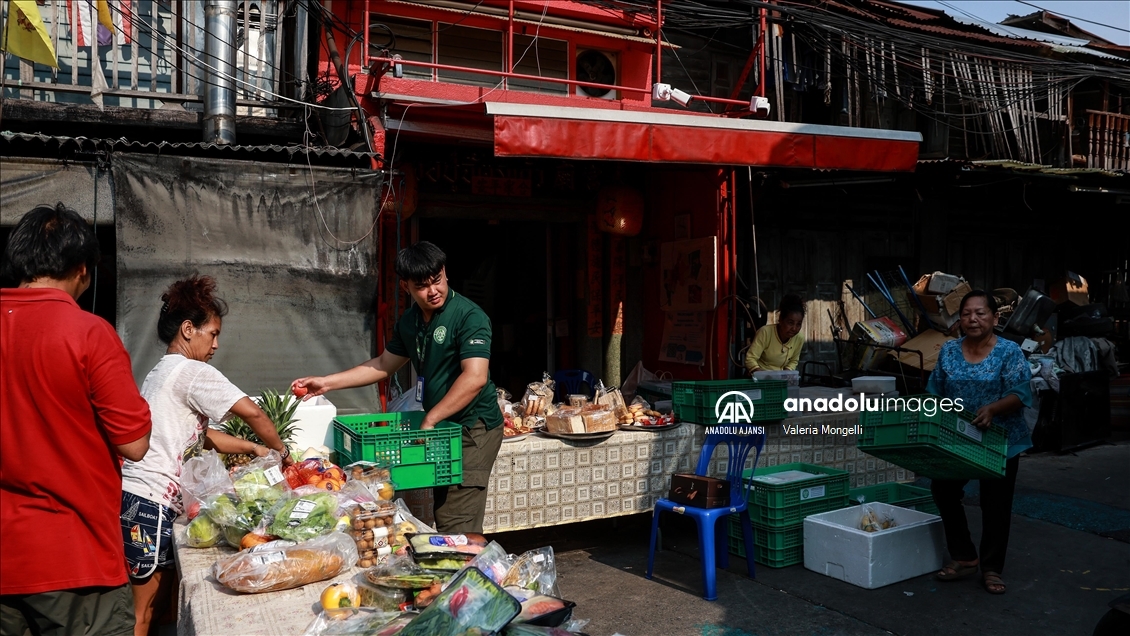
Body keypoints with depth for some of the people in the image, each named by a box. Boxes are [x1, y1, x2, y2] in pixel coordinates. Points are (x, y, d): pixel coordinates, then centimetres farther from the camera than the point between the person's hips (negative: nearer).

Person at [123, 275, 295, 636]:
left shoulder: (161, 372, 19)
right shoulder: (193, 372, -11)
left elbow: (201, 435, 21)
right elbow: (252, 413, -15)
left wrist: (252, 448, 14)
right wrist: (281, 451, 0)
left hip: (135, 497, 9)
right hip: (151, 502, -9)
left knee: (158, 594, 14)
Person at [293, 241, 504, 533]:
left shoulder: (469, 316, -16)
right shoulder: (409, 322, 10)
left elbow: (475, 378, -25)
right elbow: (384, 364, 21)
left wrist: (429, 420, -24)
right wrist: (327, 383, 16)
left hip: (474, 429, -8)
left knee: (457, 528, -11)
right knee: (442, 519, 11)